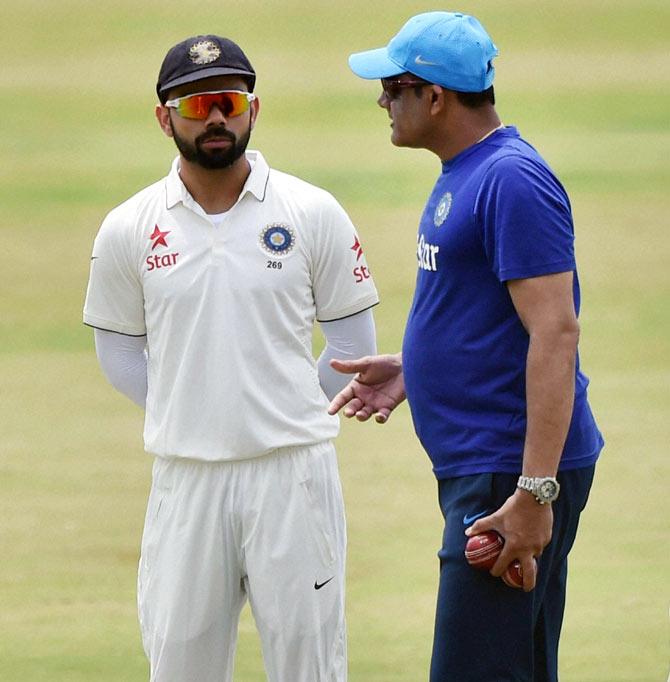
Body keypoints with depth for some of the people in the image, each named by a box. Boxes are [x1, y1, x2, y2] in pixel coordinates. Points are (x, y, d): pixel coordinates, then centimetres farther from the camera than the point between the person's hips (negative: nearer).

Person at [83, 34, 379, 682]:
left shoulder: (312, 214, 1)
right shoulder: (128, 230, 4)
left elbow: (352, 340, 9)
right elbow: (119, 351, 15)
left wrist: (290, 415, 9)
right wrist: (184, 413, 9)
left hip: (293, 471, -1)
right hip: (185, 476, 1)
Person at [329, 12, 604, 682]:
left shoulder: (513, 181, -17)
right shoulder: (462, 175, 16)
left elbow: (555, 332, -23)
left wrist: (534, 494, -27)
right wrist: (411, 369, 15)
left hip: (515, 473, -11)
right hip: (477, 471, 11)